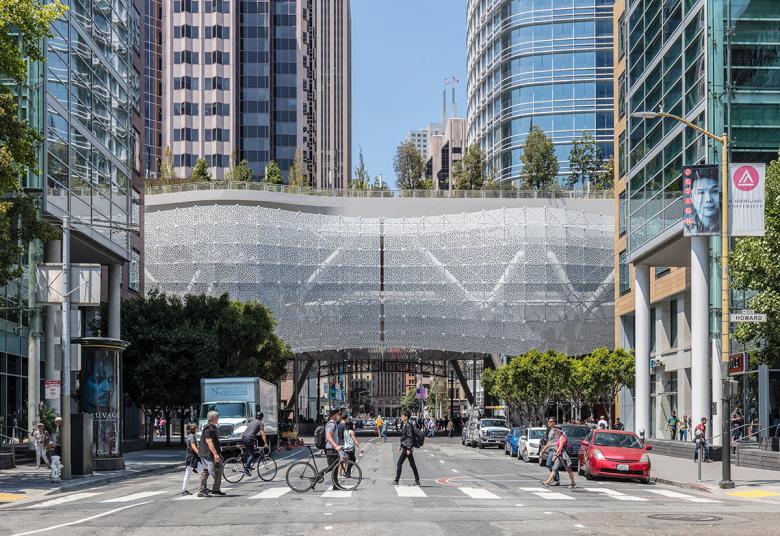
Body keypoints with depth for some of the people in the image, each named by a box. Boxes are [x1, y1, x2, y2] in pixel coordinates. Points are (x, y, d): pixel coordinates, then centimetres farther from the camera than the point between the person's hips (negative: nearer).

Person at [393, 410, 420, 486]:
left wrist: (409, 449, -24)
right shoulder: (404, 425, 14)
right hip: (405, 447, 10)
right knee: (412, 464, 12)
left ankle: (396, 481, -4)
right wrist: (401, 446, 25)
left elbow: (410, 438, -20)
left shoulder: (408, 426, -16)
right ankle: (417, 481, 16)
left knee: (399, 463, -7)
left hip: (407, 448, -10)